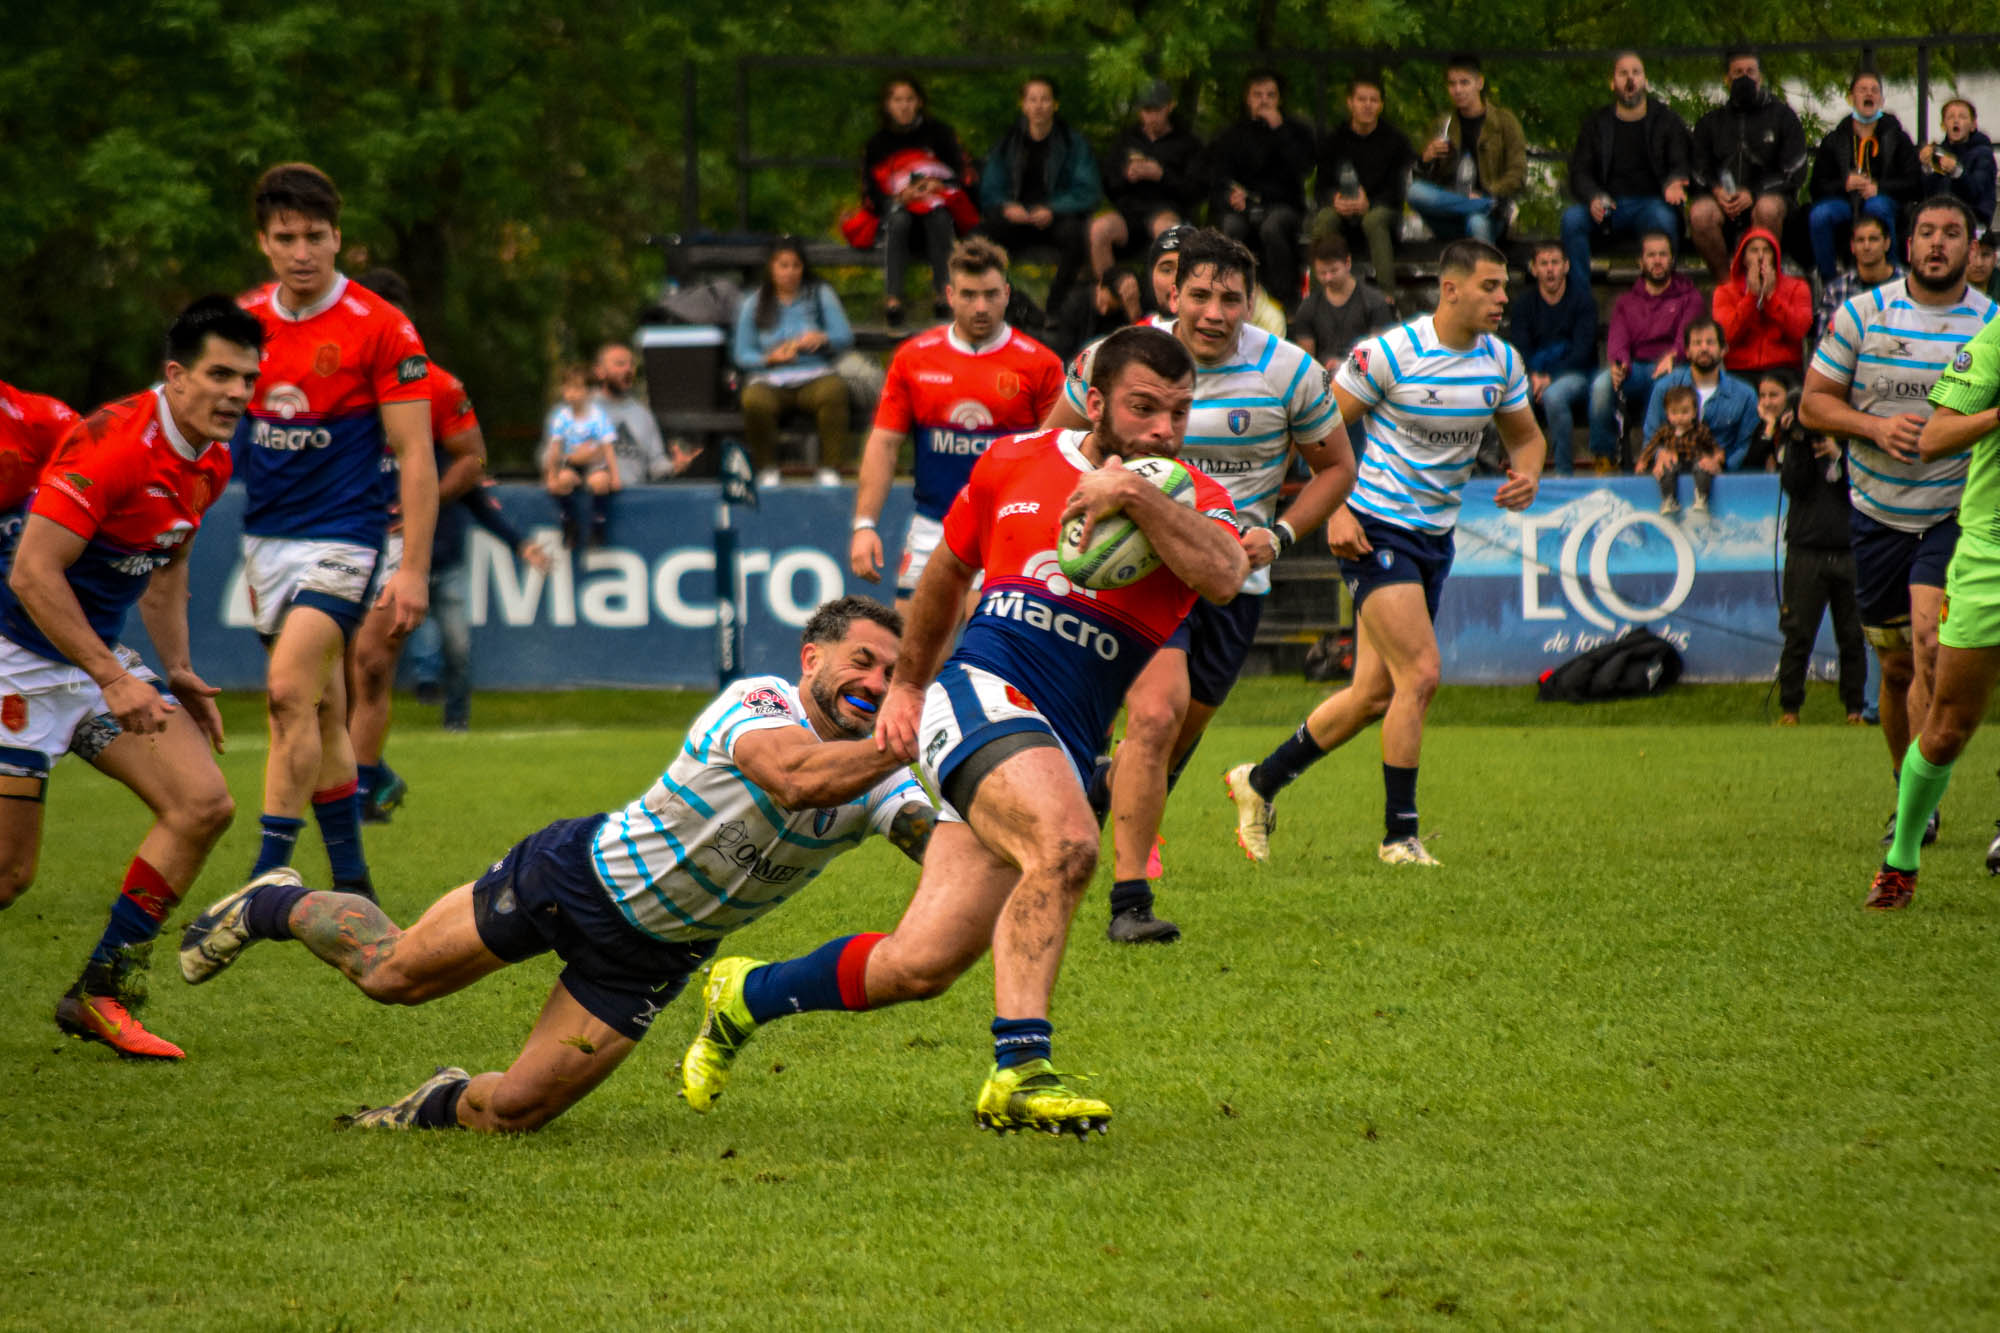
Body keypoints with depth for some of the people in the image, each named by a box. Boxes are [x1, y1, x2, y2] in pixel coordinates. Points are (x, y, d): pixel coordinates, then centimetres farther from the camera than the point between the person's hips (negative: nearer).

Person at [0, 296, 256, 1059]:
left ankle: (100, 995, 4)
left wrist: (177, 671, 14)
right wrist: (112, 678, -25)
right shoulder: (112, 443, -24)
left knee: (203, 805, -5)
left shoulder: (210, 464, 5)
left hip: (102, 660, 9)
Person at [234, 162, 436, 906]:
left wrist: (413, 569, -14)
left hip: (341, 536, -6)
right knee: (322, 712, 11)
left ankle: (267, 880, -19)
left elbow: (415, 455, -9)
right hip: (265, 537, 6)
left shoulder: (380, 328, -10)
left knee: (291, 692, -19)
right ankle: (351, 885, 21)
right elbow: (219, 431, 17)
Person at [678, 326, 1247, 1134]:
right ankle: (1019, 1070, -34)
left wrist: (1134, 496, -25)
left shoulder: (1191, 501, 5)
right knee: (1065, 846, -34)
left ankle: (745, 995, 24)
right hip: (981, 695, -2)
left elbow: (1224, 577, -18)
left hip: (1062, 750, 2)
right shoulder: (1012, 465, 7)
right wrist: (905, 684, 30)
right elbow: (947, 572, 24)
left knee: (921, 965, -2)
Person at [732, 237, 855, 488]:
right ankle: (767, 470, -15)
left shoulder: (821, 295, 13)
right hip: (769, 381, 0)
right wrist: (771, 358, -11)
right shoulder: (753, 305, 12)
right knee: (755, 401, -36)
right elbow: (741, 354, 9)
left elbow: (845, 338, 6)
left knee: (834, 390, -36)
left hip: (813, 376, 0)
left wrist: (822, 338, -15)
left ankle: (830, 470, -29)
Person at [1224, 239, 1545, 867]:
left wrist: (1527, 475, -5)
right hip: (1376, 529, -7)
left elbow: (1526, 435, 18)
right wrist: (1335, 511, -16)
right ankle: (1399, 833, -7)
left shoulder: (1502, 362, 3)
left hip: (1434, 535, 7)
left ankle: (1259, 782, 25)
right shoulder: (1390, 353, -15)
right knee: (1420, 674, -18)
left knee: (1374, 694, 8)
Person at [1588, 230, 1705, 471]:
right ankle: (1604, 458, -27)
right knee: (1602, 384, -34)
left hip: (1671, 370, -2)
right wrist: (1618, 364, -20)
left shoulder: (1689, 298, 20)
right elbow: (1617, 339, 6)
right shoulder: (1626, 302, 26)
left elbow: (1688, 337, 0)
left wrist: (1672, 356, -27)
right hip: (1635, 368, 2)